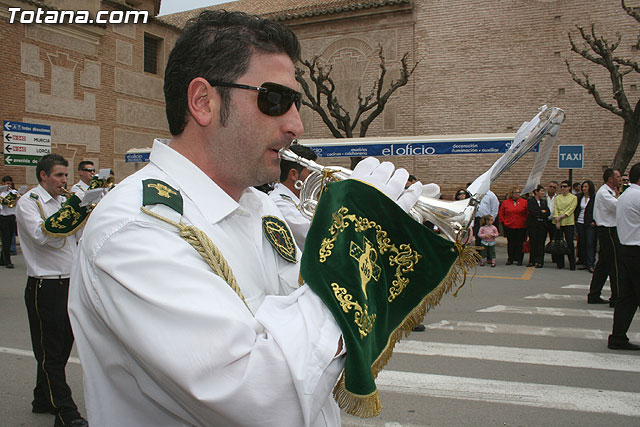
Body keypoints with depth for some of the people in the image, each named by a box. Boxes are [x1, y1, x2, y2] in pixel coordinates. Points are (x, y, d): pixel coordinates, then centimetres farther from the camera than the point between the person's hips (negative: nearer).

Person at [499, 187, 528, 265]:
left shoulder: (524, 202, 2)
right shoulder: (505, 202, 4)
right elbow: (501, 214, 11)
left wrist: (526, 222, 0)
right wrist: (503, 222, 5)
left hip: (521, 227, -1)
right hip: (509, 227, 1)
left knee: (520, 244, 2)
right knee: (510, 243, 6)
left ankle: (519, 260, 11)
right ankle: (510, 259, 15)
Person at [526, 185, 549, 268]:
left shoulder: (544, 201, 14)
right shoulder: (530, 201, 0)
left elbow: (547, 213, 5)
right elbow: (532, 212, -13)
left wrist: (538, 214, -6)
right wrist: (542, 212, -3)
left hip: (542, 225, 3)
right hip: (533, 225, -3)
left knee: (541, 243, -1)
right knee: (533, 243, 0)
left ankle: (539, 261, 2)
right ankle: (532, 261, 8)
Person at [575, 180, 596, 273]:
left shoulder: (595, 198, -6)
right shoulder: (579, 197, 8)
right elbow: (576, 209, 16)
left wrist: (594, 221, -11)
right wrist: (575, 219, 8)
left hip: (590, 224, -5)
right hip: (580, 223, 5)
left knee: (590, 244, -6)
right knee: (582, 243, 7)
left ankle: (590, 265, -3)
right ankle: (584, 263, 14)